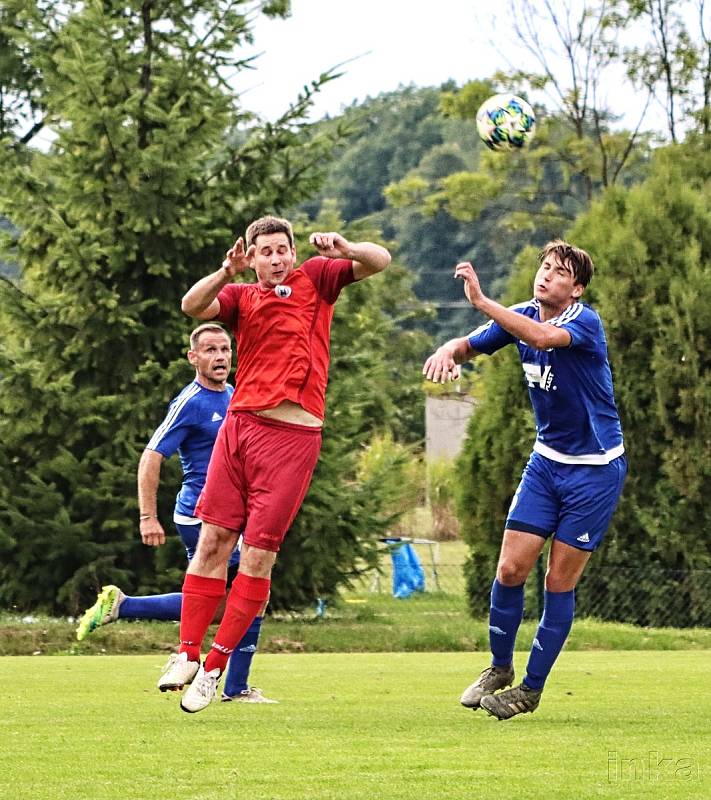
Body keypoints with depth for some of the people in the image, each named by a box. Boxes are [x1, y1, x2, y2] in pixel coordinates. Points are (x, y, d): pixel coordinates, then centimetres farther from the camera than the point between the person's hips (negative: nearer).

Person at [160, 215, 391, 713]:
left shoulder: (315, 279, 10)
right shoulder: (241, 297, 15)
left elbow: (379, 261, 2)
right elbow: (193, 306, -2)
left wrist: (346, 250, -18)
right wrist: (227, 273, -19)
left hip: (293, 436, -3)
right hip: (239, 424, 3)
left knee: (259, 553, -4)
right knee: (213, 541, -1)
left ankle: (215, 669, 2)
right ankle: (188, 656, 5)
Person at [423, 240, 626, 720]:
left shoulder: (585, 322, -20)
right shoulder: (521, 317, 0)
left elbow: (543, 337, -41)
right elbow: (470, 345, 5)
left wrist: (481, 301, -48)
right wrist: (447, 352, -20)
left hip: (596, 469, -5)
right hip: (547, 460, 5)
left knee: (560, 582, -1)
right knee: (511, 569, -2)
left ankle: (532, 689, 11)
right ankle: (500, 668, 19)